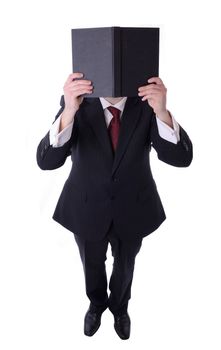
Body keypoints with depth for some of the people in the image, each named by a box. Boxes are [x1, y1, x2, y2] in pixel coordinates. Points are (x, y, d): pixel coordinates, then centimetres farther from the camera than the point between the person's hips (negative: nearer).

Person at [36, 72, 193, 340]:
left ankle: (119, 308, 59)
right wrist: (69, 111, -48)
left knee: (125, 267, 26)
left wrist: (162, 112, -44)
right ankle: (96, 304, 60)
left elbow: (181, 157, -26)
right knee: (92, 266, 26)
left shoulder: (146, 102, -18)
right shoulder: (77, 103, -21)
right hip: (87, 209, 0)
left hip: (132, 209, 1)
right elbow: (47, 161, -31)